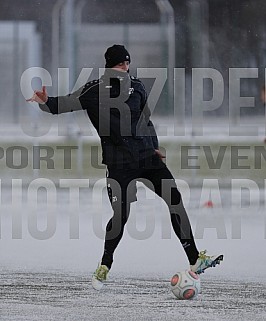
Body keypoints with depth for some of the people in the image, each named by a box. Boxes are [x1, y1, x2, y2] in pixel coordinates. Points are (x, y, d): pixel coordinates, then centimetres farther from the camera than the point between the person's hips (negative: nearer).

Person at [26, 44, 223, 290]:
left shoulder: (136, 87, 12)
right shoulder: (96, 90, -3)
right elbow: (69, 103, -13)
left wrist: (154, 147, 17)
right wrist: (46, 102, -31)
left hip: (147, 157, 5)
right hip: (119, 162, -5)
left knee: (175, 199, -4)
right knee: (121, 215, -10)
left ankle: (195, 260, 0)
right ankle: (104, 266, 12)